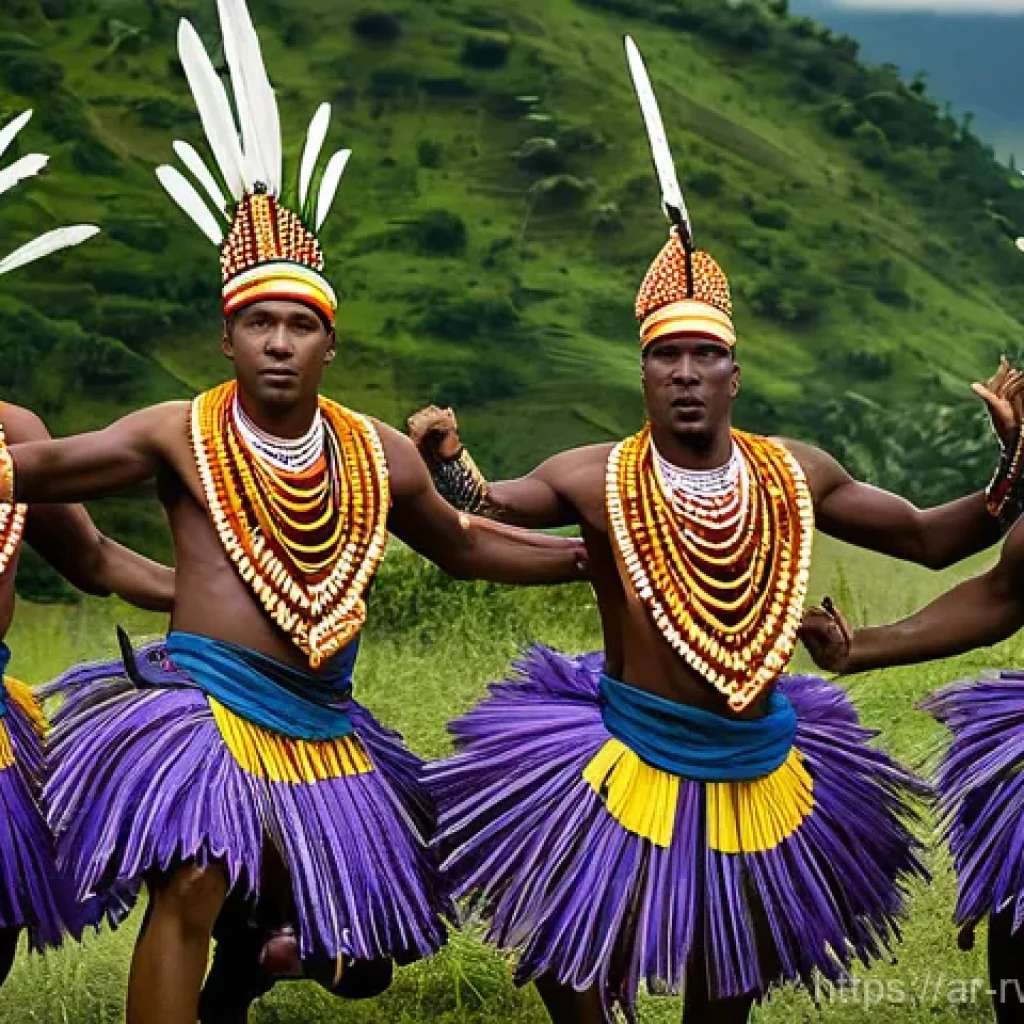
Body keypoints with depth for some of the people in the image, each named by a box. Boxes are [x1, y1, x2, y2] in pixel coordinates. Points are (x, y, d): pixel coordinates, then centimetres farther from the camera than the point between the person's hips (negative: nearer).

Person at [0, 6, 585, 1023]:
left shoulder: (379, 454, 7)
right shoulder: (180, 434, -2)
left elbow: (463, 544, 21)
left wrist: (606, 553, 20)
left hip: (325, 728, 5)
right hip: (202, 702, -5)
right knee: (190, 890, -26)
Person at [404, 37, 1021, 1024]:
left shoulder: (795, 475, -3)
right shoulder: (596, 478, -10)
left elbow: (929, 537, 8)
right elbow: (480, 513, 3)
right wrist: (443, 462, -18)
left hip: (762, 773, 3)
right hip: (633, 769, -3)